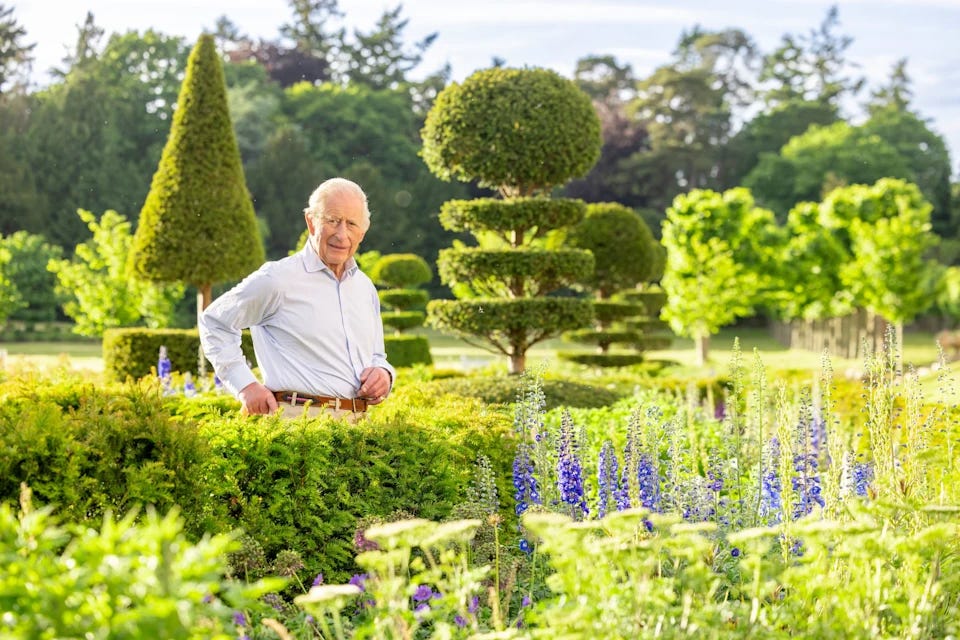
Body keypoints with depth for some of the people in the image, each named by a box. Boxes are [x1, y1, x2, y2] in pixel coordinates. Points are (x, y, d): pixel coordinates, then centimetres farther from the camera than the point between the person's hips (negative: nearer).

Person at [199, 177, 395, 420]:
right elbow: (214, 321, 6)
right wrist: (245, 384, -2)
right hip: (297, 421, -5)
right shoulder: (278, 279, -2)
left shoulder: (365, 287, 17)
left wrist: (383, 373, 8)